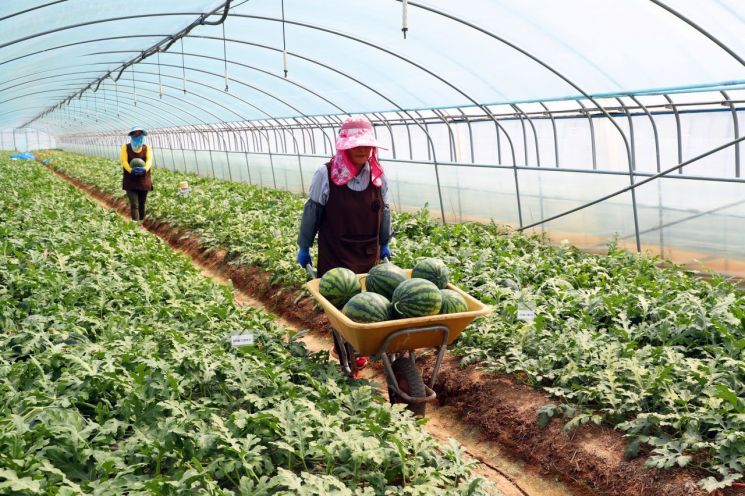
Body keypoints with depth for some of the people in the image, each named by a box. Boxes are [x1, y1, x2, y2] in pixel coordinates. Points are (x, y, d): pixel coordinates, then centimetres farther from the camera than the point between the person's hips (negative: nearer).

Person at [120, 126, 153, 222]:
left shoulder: (147, 148, 9)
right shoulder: (125, 147, 5)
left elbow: (149, 160, -9)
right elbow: (124, 160, -9)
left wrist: (145, 169, -32)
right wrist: (131, 170, -30)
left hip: (144, 181, 2)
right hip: (130, 181, -2)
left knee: (142, 205, 9)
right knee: (134, 205, -12)